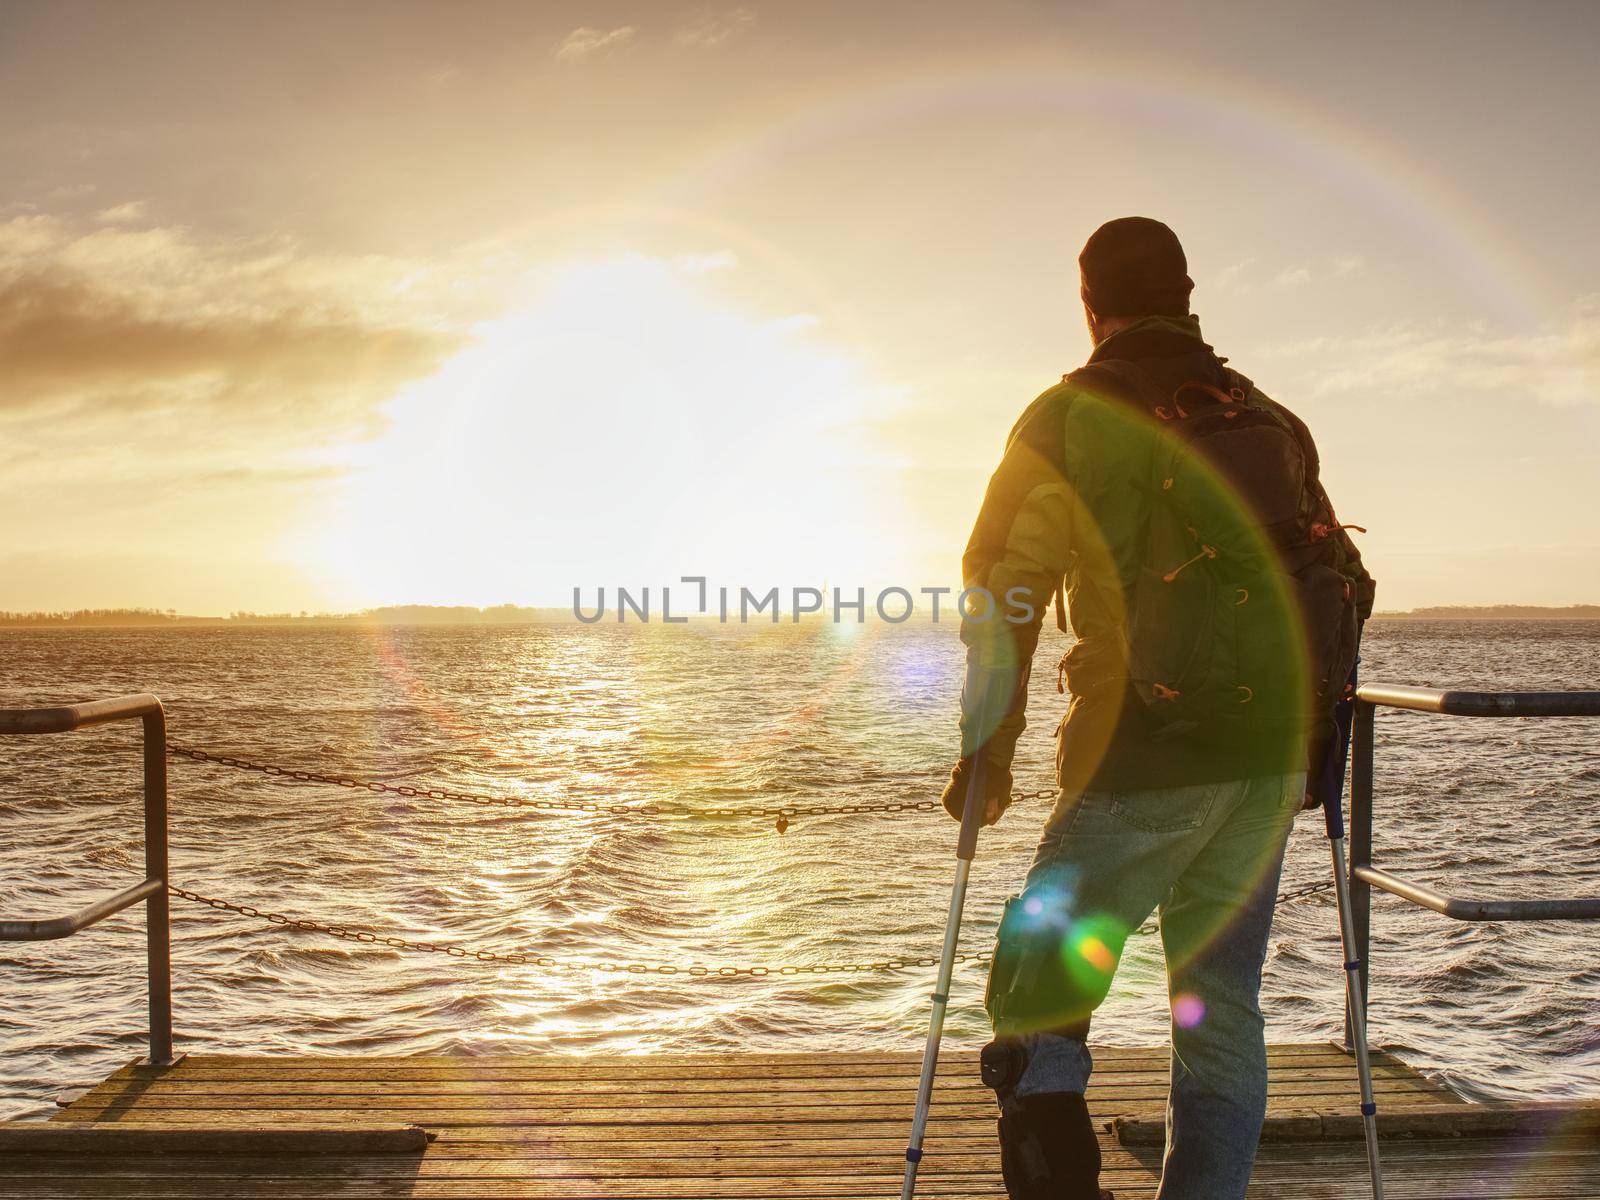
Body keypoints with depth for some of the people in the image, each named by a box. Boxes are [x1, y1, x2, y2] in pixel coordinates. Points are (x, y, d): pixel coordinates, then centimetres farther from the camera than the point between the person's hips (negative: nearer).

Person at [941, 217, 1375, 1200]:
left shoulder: (1071, 418, 0)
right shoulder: (1271, 419, 15)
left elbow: (1003, 591, -7)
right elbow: (1342, 581, 15)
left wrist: (988, 745, -1)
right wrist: (1311, 734, 22)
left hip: (1144, 756, -5)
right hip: (1272, 758, 5)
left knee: (1037, 994, 6)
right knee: (1222, 1010, 14)